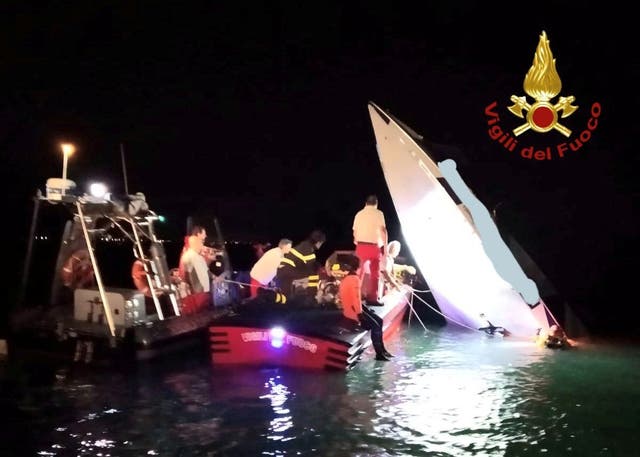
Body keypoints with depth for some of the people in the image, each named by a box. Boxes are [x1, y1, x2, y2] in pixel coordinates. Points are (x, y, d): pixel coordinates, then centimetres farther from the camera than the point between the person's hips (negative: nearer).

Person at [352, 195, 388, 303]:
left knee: (359, 272, 13)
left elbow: (355, 231, 12)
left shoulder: (359, 214, 11)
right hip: (374, 246, -4)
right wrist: (385, 245, -5)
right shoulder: (378, 213, -2)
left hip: (361, 245, 4)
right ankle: (373, 298, 4)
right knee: (375, 273, 6)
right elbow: (383, 230, -10)